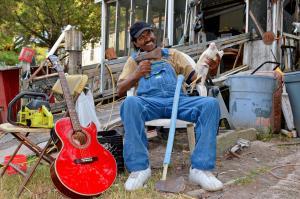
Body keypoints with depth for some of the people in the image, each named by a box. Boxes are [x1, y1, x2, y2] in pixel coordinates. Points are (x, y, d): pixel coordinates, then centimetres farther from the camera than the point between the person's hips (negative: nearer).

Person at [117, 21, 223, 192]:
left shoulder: (172, 54, 25)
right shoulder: (134, 60, 22)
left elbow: (193, 77, 16)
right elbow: (120, 91, 10)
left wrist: (208, 67, -7)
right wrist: (136, 75, -9)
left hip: (177, 100, 2)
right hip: (149, 102, -1)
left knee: (211, 104, -26)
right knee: (130, 103, -37)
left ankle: (200, 169, -28)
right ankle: (139, 168, -31)